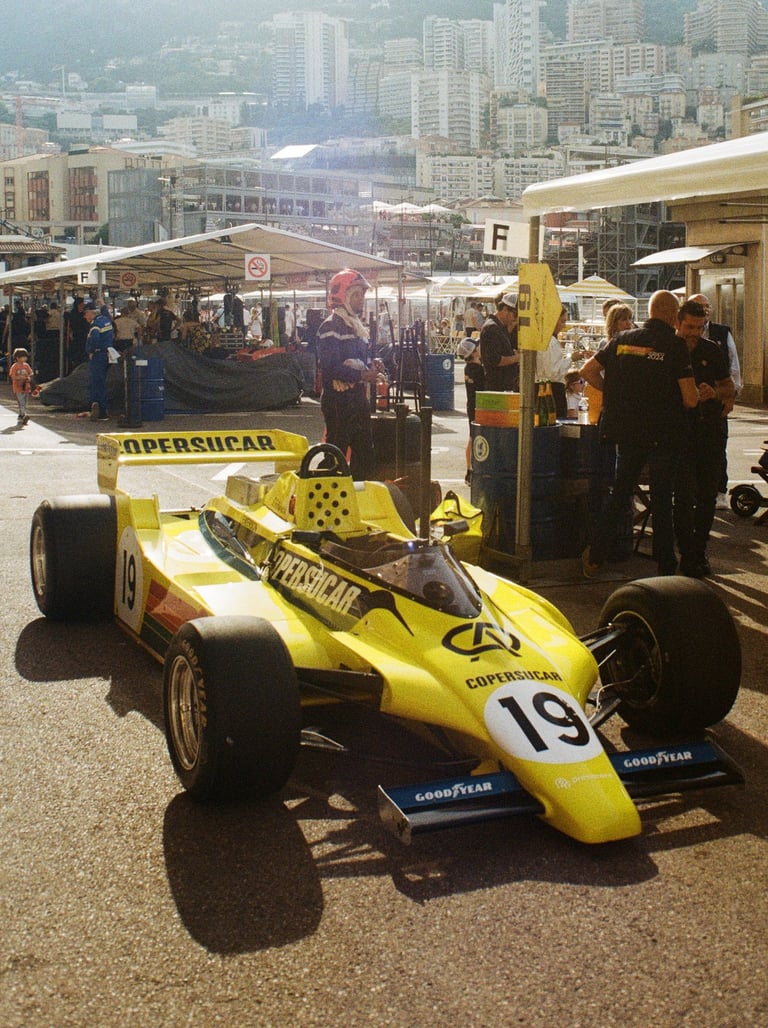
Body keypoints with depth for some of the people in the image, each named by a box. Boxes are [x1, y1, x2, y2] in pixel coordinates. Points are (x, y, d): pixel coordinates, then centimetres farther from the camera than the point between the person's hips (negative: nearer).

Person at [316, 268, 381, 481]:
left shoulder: (356, 326, 18)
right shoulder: (331, 326, -12)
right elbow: (330, 367, -21)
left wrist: (371, 365, 6)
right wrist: (362, 375, -19)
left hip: (358, 396, 10)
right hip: (339, 399, -9)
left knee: (365, 453, 12)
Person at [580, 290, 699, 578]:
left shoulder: (622, 340, 3)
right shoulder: (675, 345, -10)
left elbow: (587, 371, 6)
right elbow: (690, 400, -13)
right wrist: (702, 394, 9)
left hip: (627, 432, 4)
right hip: (664, 434, -4)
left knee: (620, 494, 14)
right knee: (662, 500, 6)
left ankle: (594, 558, 14)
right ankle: (665, 567, 12)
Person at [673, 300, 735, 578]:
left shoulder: (712, 351, 9)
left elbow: (729, 385, 15)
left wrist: (716, 393, -7)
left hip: (710, 428, 4)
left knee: (708, 494, 7)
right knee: (685, 494, -8)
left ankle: (699, 551, 19)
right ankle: (687, 556, -2)